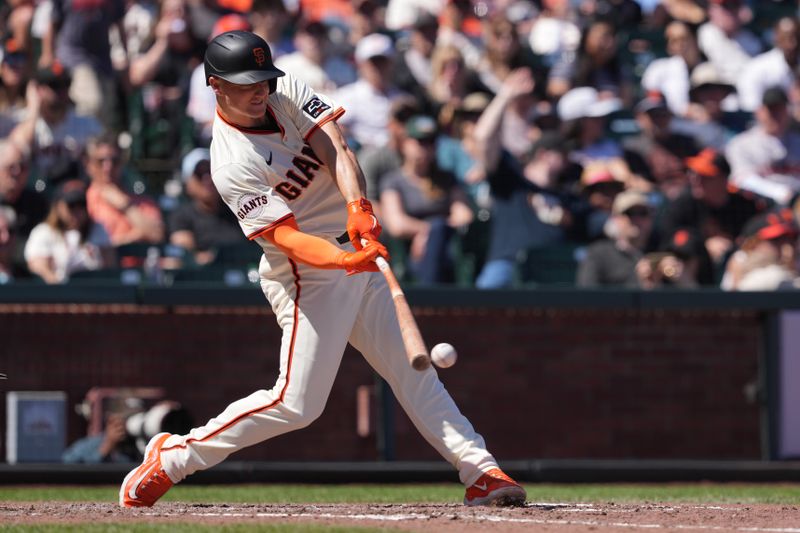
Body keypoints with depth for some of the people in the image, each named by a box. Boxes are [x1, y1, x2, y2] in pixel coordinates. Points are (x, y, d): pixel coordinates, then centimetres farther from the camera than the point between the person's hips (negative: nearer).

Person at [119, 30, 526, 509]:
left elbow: (336, 150, -13)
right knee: (296, 404, -9)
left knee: (414, 371, 4)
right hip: (307, 277, -7)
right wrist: (343, 260, -46)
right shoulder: (232, 166, -20)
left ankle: (481, 472, 4)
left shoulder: (288, 92, -1)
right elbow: (284, 235, -28)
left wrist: (357, 207, -33)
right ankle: (172, 456, 3)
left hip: (360, 252, 7)